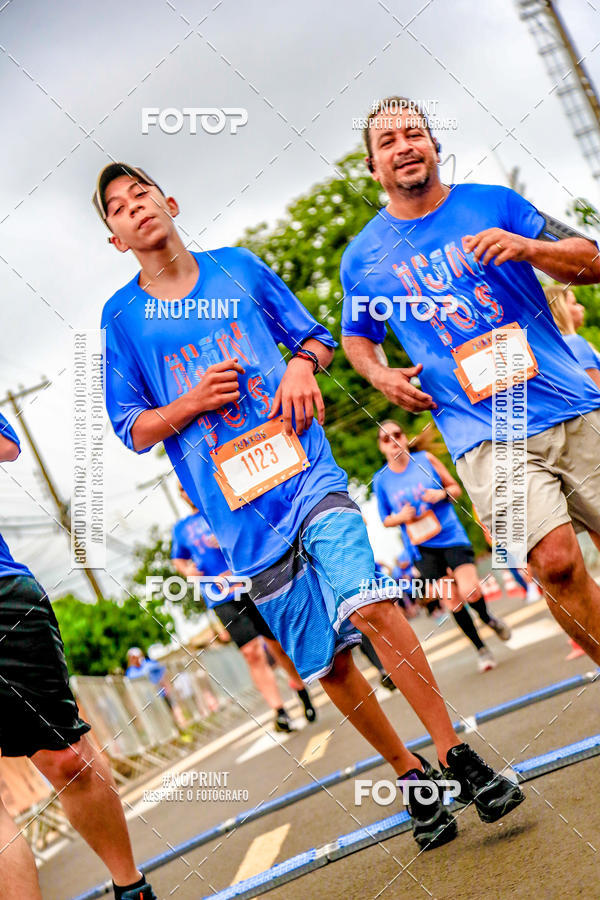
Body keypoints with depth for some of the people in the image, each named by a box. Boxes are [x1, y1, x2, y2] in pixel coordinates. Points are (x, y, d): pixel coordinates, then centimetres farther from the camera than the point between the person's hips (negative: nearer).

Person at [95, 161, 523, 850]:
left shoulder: (237, 266, 10)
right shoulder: (121, 316, 6)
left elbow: (314, 334, 19)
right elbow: (132, 430, 7)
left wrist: (302, 363, -4)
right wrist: (193, 403, -11)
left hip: (306, 474, 0)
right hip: (239, 511, 0)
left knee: (367, 605, -21)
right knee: (329, 663, 4)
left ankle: (455, 754, -7)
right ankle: (409, 775, 22)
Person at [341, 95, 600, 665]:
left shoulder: (492, 204, 7)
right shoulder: (363, 256, 9)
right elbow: (356, 335, 25)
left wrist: (528, 248, -12)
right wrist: (380, 375, 4)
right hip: (482, 432, -1)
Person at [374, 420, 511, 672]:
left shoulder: (425, 459, 0)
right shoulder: (381, 480, 1)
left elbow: (456, 488, 9)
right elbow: (385, 519, 11)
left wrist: (442, 493, -12)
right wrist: (401, 517, -10)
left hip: (451, 535, -1)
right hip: (422, 547, 1)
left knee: (469, 592, -16)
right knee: (452, 602, 1)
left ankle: (488, 619, 19)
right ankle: (481, 649, 20)